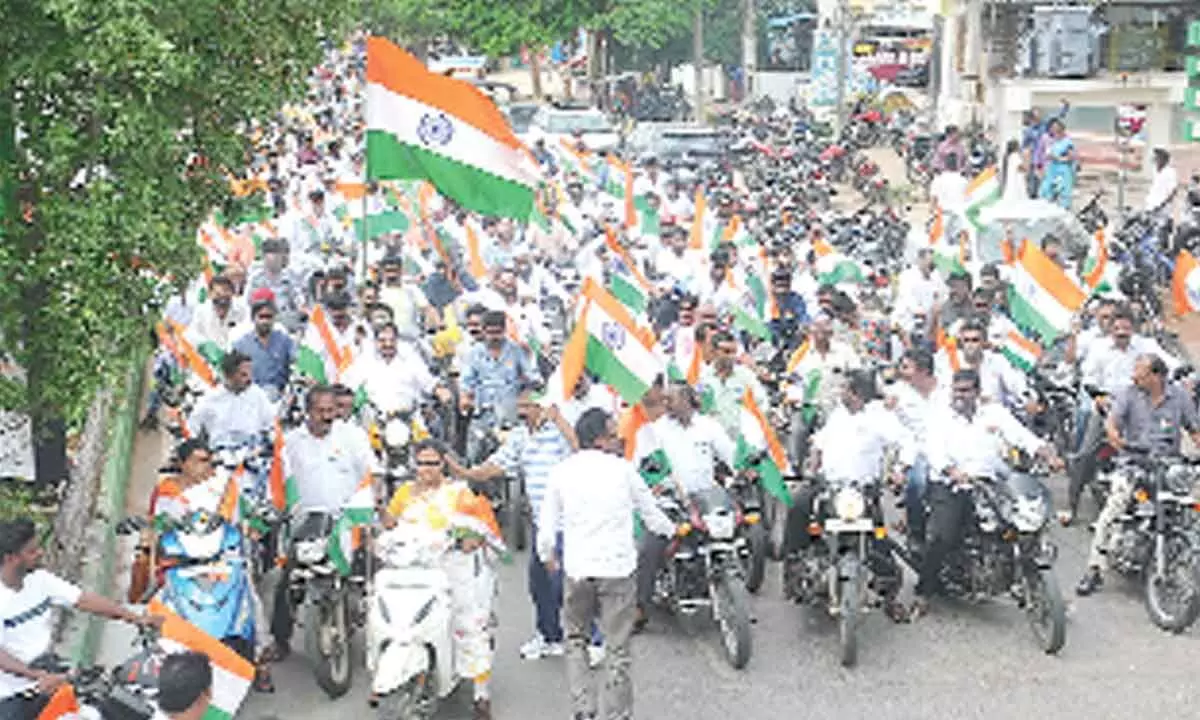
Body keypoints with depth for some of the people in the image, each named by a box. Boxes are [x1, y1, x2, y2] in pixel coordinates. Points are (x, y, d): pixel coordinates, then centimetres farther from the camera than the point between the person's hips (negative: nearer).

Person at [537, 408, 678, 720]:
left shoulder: (562, 472, 1)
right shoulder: (622, 469, -2)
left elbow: (547, 521, 6)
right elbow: (649, 510, 10)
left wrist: (547, 554, 25)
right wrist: (670, 530, 31)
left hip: (577, 569, 2)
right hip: (618, 568, -2)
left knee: (575, 640, 17)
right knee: (618, 649, 6)